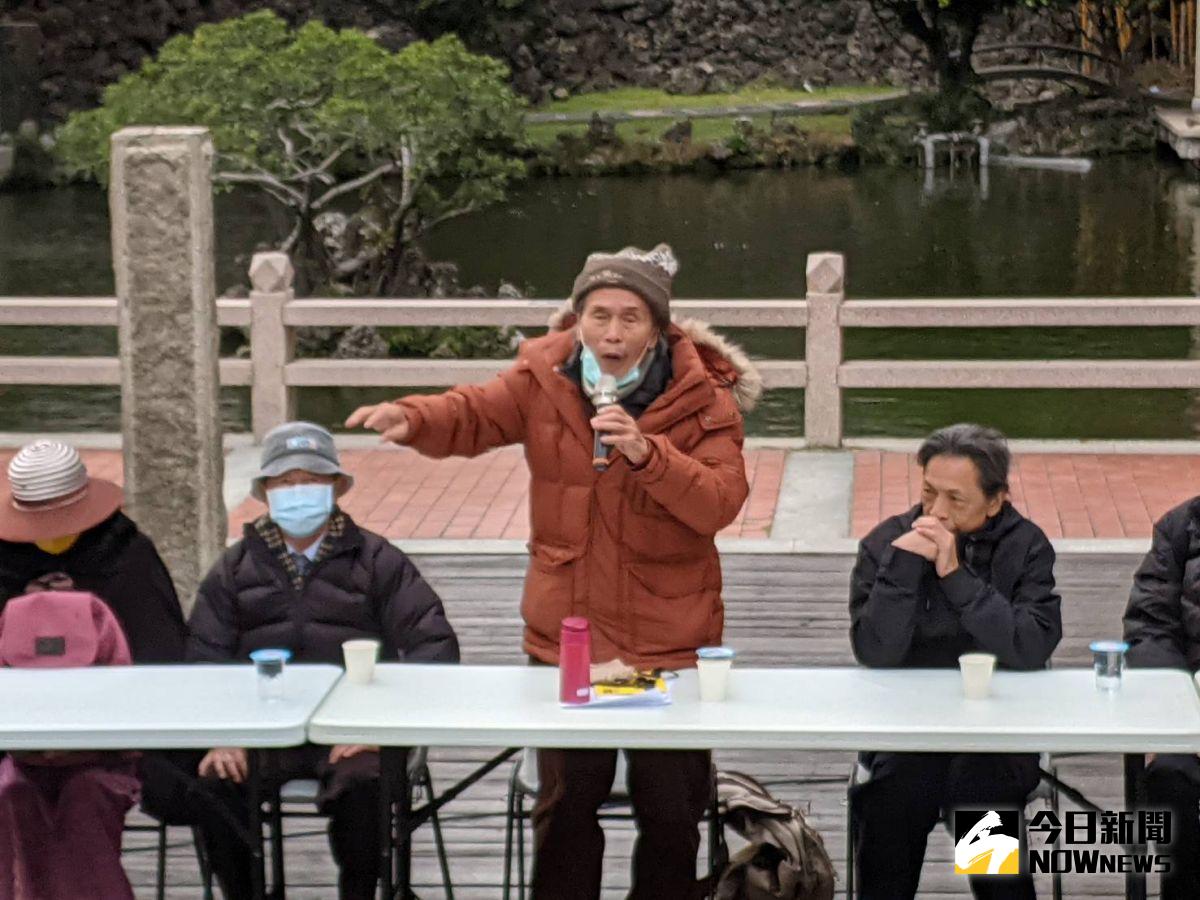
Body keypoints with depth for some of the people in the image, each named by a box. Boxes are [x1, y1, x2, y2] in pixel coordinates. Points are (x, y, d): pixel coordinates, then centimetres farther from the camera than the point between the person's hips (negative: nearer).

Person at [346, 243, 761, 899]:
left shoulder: (702, 399, -11)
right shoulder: (545, 379, -2)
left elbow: (719, 504, -20)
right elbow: (473, 416, 0)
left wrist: (646, 453, -34)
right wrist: (410, 419, -22)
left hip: (670, 641, -2)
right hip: (565, 634, 2)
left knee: (671, 809, 10)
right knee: (566, 804, 13)